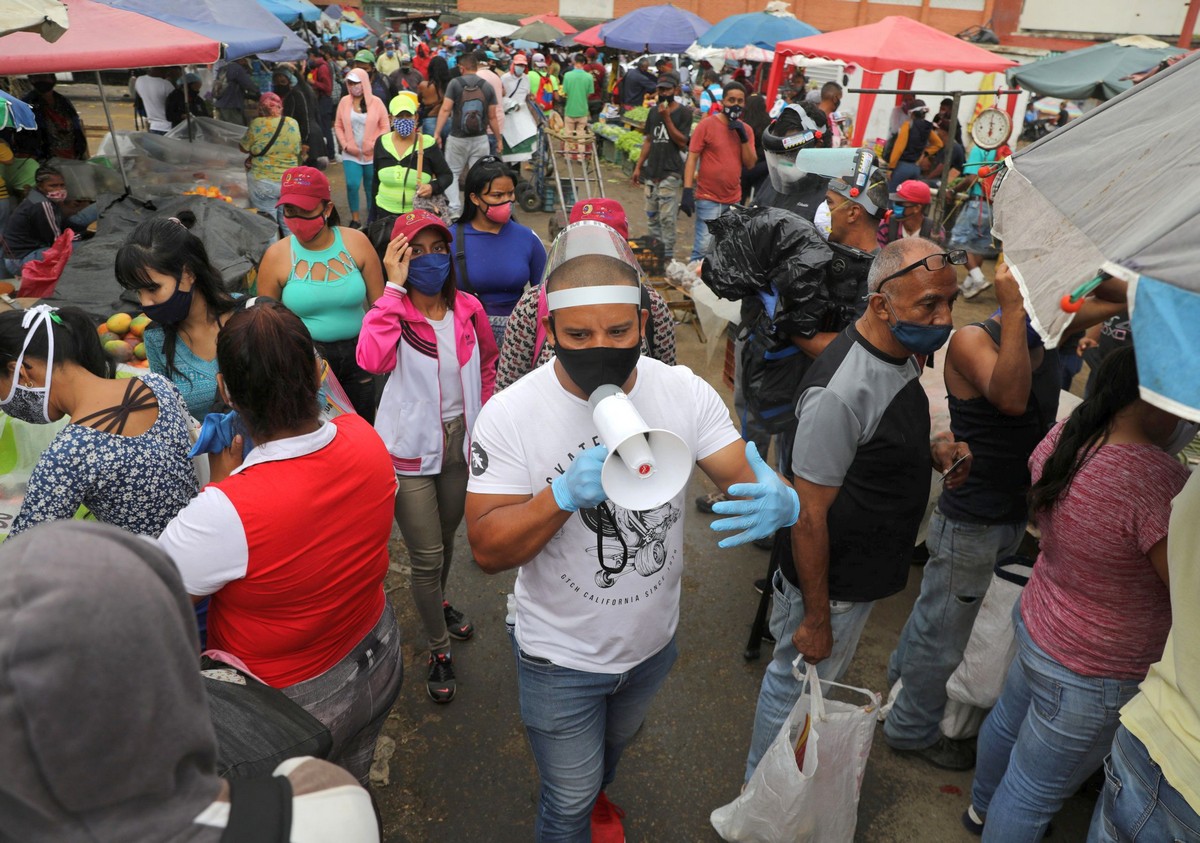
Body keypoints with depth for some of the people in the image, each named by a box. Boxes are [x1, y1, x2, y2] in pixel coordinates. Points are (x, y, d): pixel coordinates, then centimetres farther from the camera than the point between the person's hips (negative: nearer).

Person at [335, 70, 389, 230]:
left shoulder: (376, 102, -3)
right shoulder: (344, 101, 2)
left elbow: (385, 127, -1)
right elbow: (338, 126, 6)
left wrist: (375, 145, -13)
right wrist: (345, 145, -7)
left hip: (372, 155, -1)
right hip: (351, 154, 1)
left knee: (372, 189, 7)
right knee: (352, 185, -12)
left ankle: (372, 221, 21)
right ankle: (355, 219, 4)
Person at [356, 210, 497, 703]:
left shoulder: (468, 309, -4)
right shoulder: (393, 312, -14)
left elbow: (488, 363, 14)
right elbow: (371, 359, -37)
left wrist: (483, 415, 9)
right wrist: (393, 287, -30)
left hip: (460, 442, 4)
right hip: (411, 451, -4)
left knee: (447, 538, 24)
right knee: (426, 556, 1)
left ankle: (438, 604, 53)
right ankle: (439, 651, 23)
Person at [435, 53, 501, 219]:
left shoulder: (455, 83, -5)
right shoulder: (487, 87, 1)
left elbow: (445, 110, -11)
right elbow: (492, 117, 1)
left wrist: (437, 133, -8)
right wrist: (499, 139, 10)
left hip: (457, 138, -1)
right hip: (480, 139, 1)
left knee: (451, 174, 12)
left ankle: (455, 210, 2)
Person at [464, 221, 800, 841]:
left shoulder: (685, 393, -17)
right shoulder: (509, 415, -24)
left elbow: (746, 477, -16)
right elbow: (488, 552, -22)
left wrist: (779, 502, -40)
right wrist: (565, 494, -40)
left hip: (654, 641, 4)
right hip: (561, 659, -4)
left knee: (614, 744, 35)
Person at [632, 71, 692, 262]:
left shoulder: (684, 112, -2)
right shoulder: (654, 112, 14)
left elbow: (682, 142, -11)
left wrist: (666, 118, -15)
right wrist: (638, 166, 14)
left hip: (670, 172, -6)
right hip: (651, 172, 6)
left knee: (667, 217, -10)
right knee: (651, 216, 10)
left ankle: (667, 255, -4)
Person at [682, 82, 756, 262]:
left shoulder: (745, 130, 10)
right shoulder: (707, 124, -4)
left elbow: (750, 163, 5)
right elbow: (692, 158, -7)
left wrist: (743, 137, -8)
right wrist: (687, 191, -15)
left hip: (734, 200, 5)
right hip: (708, 199, -5)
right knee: (704, 246, -10)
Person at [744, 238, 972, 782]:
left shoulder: (901, 355, -1)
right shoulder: (840, 391, -32)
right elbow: (809, 516, -27)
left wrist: (932, 451, -4)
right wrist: (815, 618, -19)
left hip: (866, 571, 9)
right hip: (830, 584, -9)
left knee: (827, 681, 29)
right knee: (796, 687, 14)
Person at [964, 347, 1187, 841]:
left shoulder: (1063, 435, -9)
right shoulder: (1159, 480, -34)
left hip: (1036, 620, 9)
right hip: (1092, 675, -9)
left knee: (1008, 721, 32)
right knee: (1033, 796, 13)